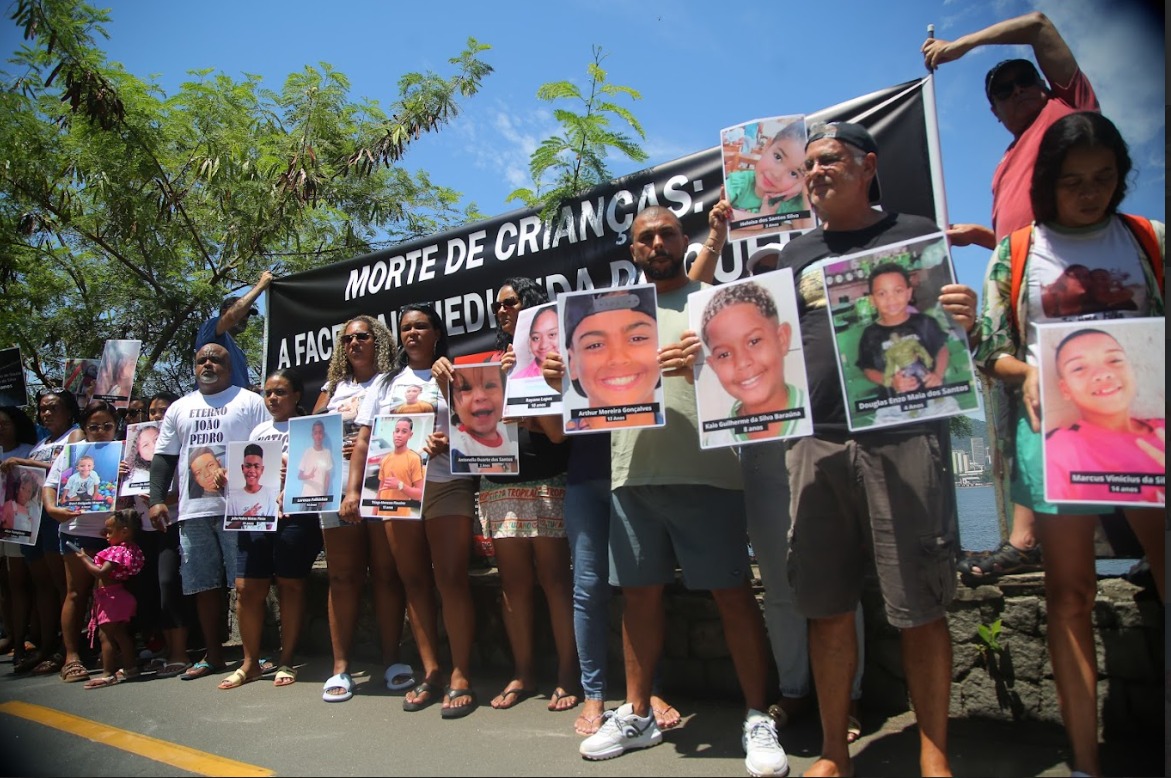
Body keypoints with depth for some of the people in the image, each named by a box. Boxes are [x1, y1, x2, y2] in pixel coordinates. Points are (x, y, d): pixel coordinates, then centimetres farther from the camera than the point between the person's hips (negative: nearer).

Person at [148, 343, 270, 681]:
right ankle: (213, 655, 19)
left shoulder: (250, 402, 5)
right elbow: (163, 458, 18)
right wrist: (157, 500, 6)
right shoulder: (179, 409, 19)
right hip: (193, 511, 5)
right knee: (204, 585, 9)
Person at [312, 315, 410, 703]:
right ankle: (340, 667, 9)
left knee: (386, 575, -1)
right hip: (337, 492, 3)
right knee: (342, 578, 3)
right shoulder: (333, 387, 20)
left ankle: (392, 661, 8)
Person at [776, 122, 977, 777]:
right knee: (828, 608, 7)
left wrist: (965, 322, -14)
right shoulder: (795, 255, 17)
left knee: (920, 609, 2)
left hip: (904, 439, -3)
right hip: (818, 444, 3)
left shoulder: (915, 234, 10)